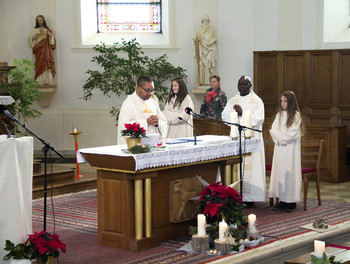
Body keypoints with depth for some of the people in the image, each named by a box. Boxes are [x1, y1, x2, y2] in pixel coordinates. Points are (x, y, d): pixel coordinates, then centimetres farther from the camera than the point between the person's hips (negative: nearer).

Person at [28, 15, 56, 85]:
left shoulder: (48, 30, 15)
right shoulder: (34, 30, 11)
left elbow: (52, 42, 11)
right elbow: (30, 41, 7)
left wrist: (51, 35, -6)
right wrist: (33, 38, -13)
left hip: (47, 51, 1)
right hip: (39, 51, -1)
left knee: (48, 66, -7)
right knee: (40, 66, -11)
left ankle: (48, 83, -6)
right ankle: (40, 83, -13)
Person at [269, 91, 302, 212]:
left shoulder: (296, 116, -4)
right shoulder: (279, 115, 13)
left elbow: (292, 134, -11)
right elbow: (273, 130, 6)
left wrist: (280, 136, -7)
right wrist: (280, 137, -10)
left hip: (290, 149, -5)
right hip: (279, 149, 5)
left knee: (289, 171, -6)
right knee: (279, 171, 3)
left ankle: (292, 201, -2)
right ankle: (282, 201, 7)